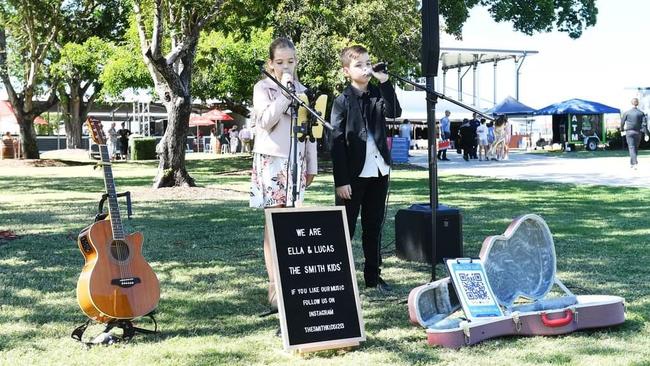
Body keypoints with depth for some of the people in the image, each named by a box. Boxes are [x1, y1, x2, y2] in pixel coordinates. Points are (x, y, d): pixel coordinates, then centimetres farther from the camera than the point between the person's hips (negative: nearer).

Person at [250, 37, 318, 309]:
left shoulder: (302, 90, 13)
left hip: (295, 162, 4)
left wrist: (311, 166, 13)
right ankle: (274, 285, -5)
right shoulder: (262, 88, 0)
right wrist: (285, 92, -14)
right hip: (271, 161, -4)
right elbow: (266, 121, -16)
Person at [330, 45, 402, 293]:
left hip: (379, 171, 5)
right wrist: (341, 181, -15)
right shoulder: (343, 101, -5)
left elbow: (394, 113, -11)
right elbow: (337, 143, -10)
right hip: (353, 174, -5)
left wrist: (384, 81, -15)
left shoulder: (378, 94, 9)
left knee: (374, 226, 12)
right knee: (345, 228, 2)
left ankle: (373, 275, 20)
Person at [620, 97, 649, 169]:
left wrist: (622, 130, 24)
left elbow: (622, 122, 6)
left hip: (629, 132, -2)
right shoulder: (641, 113, -2)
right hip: (638, 133, 2)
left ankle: (635, 163, -26)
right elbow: (644, 124, -8)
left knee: (631, 148, -8)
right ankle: (631, 163, 27)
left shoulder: (627, 113, -4)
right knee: (636, 148, 16)